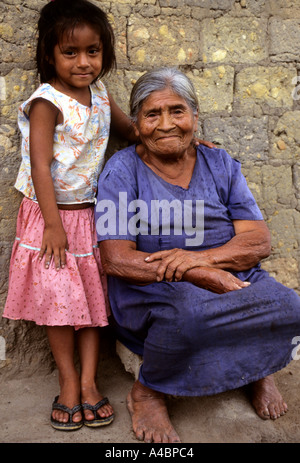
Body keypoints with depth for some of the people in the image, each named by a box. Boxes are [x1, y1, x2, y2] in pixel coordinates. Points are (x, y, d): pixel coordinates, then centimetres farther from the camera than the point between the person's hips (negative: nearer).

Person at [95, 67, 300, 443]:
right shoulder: (122, 169, -3)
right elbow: (115, 260, -13)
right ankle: (147, 392, -5)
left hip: (232, 280, 4)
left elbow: (258, 241, 0)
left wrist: (200, 258, -22)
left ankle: (257, 367, 10)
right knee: (184, 309, -36)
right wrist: (204, 276, -24)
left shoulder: (220, 164, 8)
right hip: (152, 292, -3)